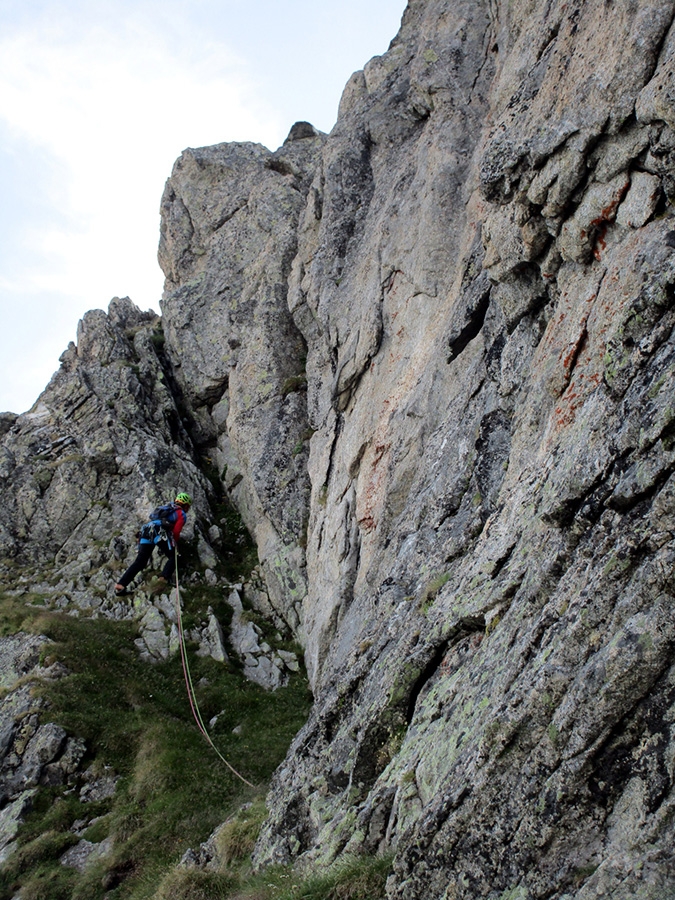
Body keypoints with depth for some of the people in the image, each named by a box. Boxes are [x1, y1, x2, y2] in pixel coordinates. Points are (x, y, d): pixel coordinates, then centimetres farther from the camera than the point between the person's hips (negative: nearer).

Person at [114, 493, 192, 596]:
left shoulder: (166, 508, 38)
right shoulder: (182, 514, 17)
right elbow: (176, 531, 4)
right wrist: (175, 543, 21)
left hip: (145, 531, 6)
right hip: (160, 532, -6)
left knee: (140, 561, 4)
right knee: (173, 557, 6)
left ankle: (120, 585, -7)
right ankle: (165, 577, -18)